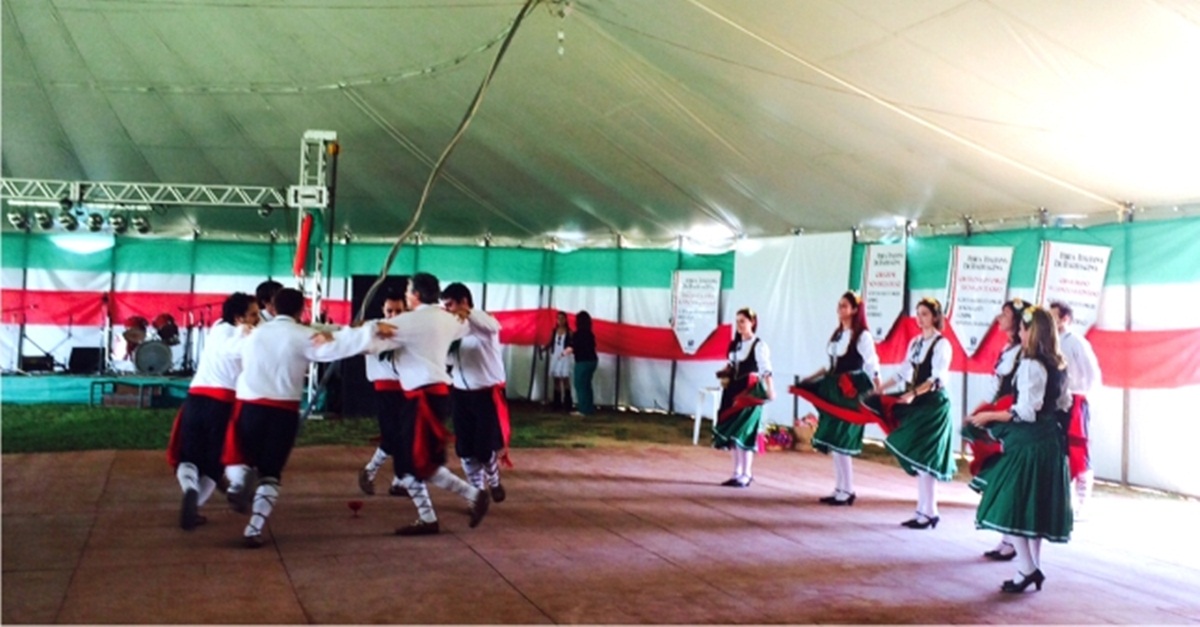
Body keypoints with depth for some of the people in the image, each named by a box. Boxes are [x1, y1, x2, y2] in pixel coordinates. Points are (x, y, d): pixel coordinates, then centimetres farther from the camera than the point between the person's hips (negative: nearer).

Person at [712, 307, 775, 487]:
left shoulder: (759, 345, -8)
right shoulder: (734, 344, 13)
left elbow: (766, 370, -16)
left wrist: (770, 390, -28)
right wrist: (725, 372, 1)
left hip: (750, 393, -7)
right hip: (734, 391, 7)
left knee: (744, 433, -7)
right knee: (733, 433, 9)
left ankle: (746, 475, 0)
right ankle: (737, 473, 18)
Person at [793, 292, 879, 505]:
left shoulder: (863, 336, -8)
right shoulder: (837, 334, 15)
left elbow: (872, 367, -12)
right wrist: (805, 382, 18)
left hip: (851, 394, -8)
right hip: (834, 392, 8)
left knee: (840, 442, -9)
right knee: (832, 442, 8)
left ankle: (847, 491, 0)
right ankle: (840, 489, 15)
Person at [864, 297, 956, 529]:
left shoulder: (942, 344, -10)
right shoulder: (915, 342, 13)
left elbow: (937, 378, -19)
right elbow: (904, 371, 16)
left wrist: (914, 394, -31)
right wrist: (881, 388, 11)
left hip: (933, 404, -8)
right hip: (916, 403, 8)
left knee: (924, 458, -7)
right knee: (917, 458, 9)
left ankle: (929, 512, 1)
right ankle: (924, 510, 16)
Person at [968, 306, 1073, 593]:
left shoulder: (1030, 365, -18)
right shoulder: (1059, 366, 9)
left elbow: (1025, 412, -21)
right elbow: (1064, 405, 16)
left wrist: (990, 416, -11)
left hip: (1027, 442, -9)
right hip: (1050, 440, 9)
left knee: (1010, 504, -1)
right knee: (1038, 504, 14)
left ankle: (1027, 569, -2)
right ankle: (1034, 566, 20)